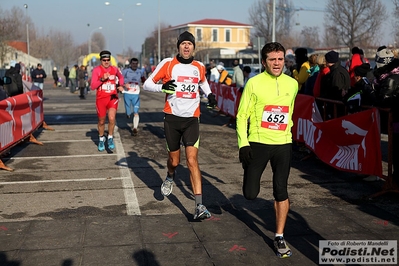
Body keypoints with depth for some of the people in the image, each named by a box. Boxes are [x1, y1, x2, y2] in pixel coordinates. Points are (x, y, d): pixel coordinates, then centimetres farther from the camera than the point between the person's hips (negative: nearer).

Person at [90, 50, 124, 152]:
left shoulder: (114, 69, 4)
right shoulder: (97, 70, -6)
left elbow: (121, 77, 27)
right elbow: (92, 86, -11)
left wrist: (120, 85, 10)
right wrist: (102, 79, -23)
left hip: (113, 97, 1)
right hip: (101, 99, -1)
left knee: (112, 118, -18)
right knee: (101, 121, 10)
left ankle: (110, 138, 4)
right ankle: (101, 139, 35)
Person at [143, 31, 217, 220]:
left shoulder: (199, 67, 6)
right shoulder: (167, 64, -3)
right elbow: (147, 84, -2)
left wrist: (210, 95, 10)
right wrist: (162, 87, -22)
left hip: (192, 119, 1)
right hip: (172, 118, -1)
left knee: (192, 160, -12)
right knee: (174, 160, 10)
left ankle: (199, 206, -14)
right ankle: (170, 176, 49)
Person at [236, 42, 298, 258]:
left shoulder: (292, 84, 4)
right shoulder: (254, 83, -7)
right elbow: (242, 115, -5)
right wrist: (243, 143, -14)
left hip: (283, 144, 2)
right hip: (257, 143, -2)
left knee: (281, 191, 1)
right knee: (250, 194, 1)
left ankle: (279, 237, 14)